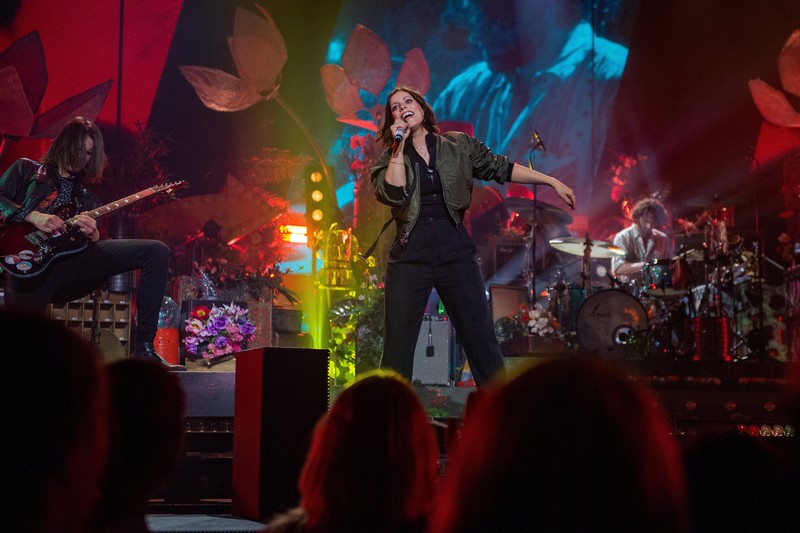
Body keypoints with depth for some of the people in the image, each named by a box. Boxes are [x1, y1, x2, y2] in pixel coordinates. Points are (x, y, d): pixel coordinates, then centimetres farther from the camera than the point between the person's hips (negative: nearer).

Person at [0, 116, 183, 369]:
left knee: (157, 252, -11)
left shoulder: (86, 198, 30)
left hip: (72, 257, 4)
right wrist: (32, 216, -11)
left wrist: (94, 236, -2)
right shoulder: (27, 170, 19)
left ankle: (144, 348, -16)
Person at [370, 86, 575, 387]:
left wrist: (552, 182, 7)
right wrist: (399, 147, -9)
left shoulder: (459, 146, 8)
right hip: (410, 258, 0)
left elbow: (501, 168, 10)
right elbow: (392, 194, -12)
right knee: (397, 348, -1)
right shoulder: (390, 159, 7)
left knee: (482, 341, -1)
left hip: (456, 254, 0)